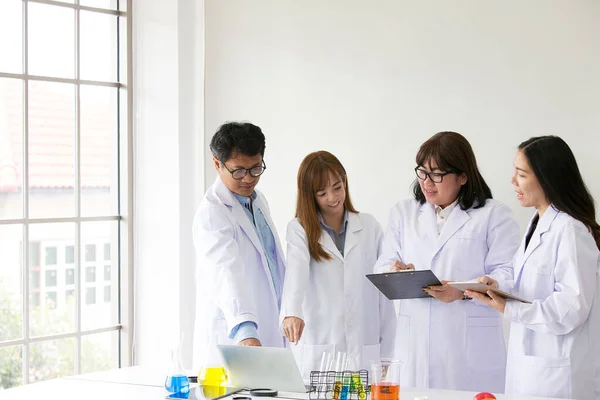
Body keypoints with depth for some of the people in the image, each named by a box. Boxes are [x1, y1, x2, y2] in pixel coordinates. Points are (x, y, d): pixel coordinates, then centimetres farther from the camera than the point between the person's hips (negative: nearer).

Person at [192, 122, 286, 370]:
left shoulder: (258, 200, 11)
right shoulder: (212, 214, -16)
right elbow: (227, 274, -32)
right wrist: (245, 331, -45)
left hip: (269, 338, 7)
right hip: (230, 340, -7)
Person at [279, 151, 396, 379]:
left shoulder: (369, 227, 7)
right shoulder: (300, 229, 0)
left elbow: (384, 293, 8)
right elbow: (296, 272, -19)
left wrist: (386, 355, 4)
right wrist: (291, 313, -37)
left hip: (365, 353, 2)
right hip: (316, 353, -2)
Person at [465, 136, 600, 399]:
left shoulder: (570, 230, -16)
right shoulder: (538, 224, 12)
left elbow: (571, 308, -21)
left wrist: (509, 309, -23)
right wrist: (499, 287, 4)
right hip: (529, 362, 8)